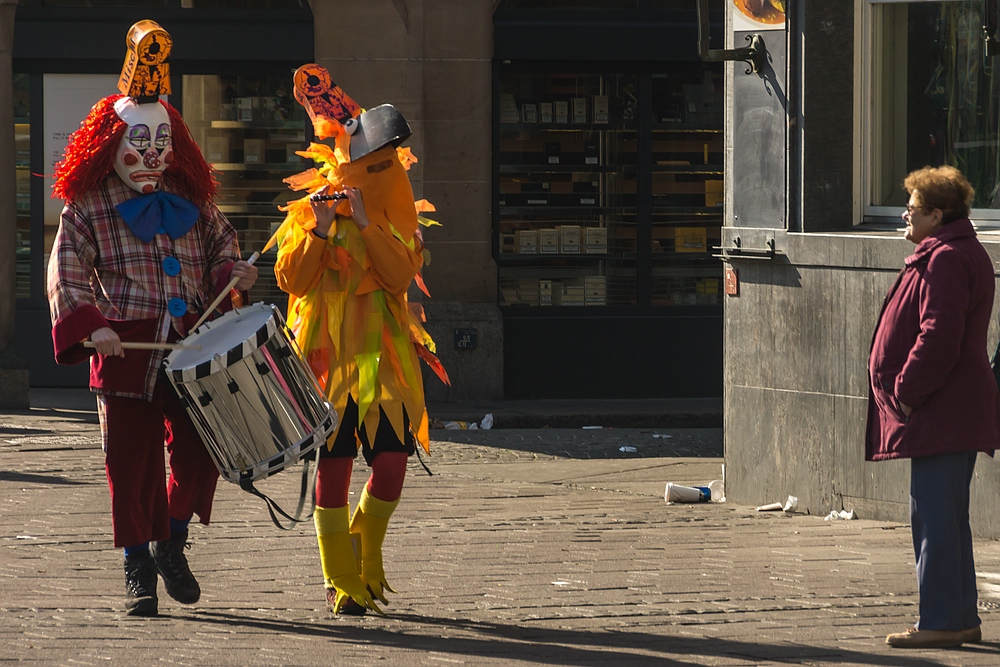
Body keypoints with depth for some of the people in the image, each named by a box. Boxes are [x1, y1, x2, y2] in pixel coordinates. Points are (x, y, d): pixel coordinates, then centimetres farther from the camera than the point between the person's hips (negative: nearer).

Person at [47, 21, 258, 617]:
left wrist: (234, 272, -1)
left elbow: (221, 247, 23)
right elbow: (67, 276, -4)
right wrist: (91, 325, -20)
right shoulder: (88, 210, 2)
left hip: (191, 345, 3)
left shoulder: (190, 204, 13)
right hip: (126, 350, -3)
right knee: (133, 465, -2)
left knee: (199, 452, -5)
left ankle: (172, 544, 18)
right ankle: (139, 569, 10)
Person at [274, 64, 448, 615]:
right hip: (327, 352, -2)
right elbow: (292, 281, -6)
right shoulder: (308, 211, 3)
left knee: (392, 458, -8)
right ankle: (341, 583, 7)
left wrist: (365, 224, -15)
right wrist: (319, 232, -17)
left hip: (382, 352, 2)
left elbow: (401, 275, -7)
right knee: (333, 467, -4)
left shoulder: (396, 218, 10)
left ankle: (367, 549, 21)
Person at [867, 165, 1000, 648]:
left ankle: (940, 622, -6)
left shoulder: (945, 261, -16)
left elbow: (938, 337, -25)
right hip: (957, 413, 11)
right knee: (948, 518, 15)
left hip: (940, 415, -11)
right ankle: (961, 619, 19)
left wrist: (908, 391, -18)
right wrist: (910, 393, 19)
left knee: (934, 518, -8)